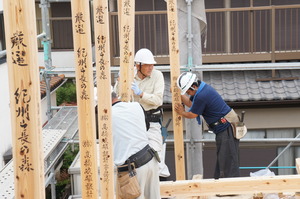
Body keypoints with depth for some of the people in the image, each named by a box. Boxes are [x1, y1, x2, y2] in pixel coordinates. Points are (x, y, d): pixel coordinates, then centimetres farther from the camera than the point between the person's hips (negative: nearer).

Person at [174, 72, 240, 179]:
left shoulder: (201, 96, -23)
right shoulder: (202, 87, 9)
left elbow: (192, 115, -8)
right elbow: (190, 103, 23)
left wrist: (182, 113, 11)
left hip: (226, 129, -11)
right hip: (225, 127, 11)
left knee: (228, 163, -9)